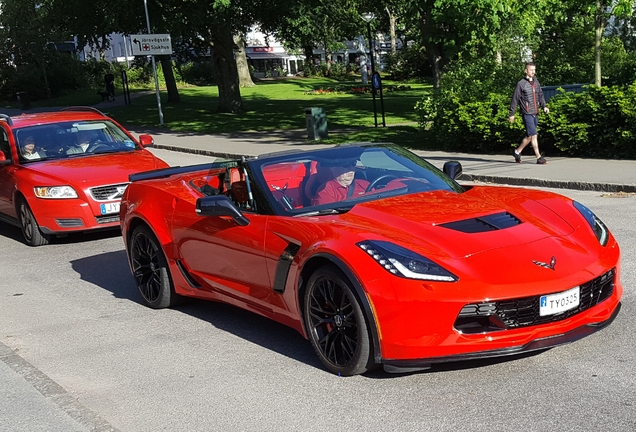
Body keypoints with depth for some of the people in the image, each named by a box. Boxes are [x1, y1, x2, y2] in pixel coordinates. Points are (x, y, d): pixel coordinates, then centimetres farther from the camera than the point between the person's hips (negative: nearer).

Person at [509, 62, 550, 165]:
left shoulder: (536, 82, 12)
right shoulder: (521, 84, -5)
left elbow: (540, 95, 20)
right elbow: (515, 99, -1)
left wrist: (544, 106, 4)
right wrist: (511, 114, 0)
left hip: (535, 114, 6)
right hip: (527, 114, -6)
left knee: (529, 136, 11)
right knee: (533, 135, -9)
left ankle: (517, 151, 27)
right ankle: (539, 157, -6)